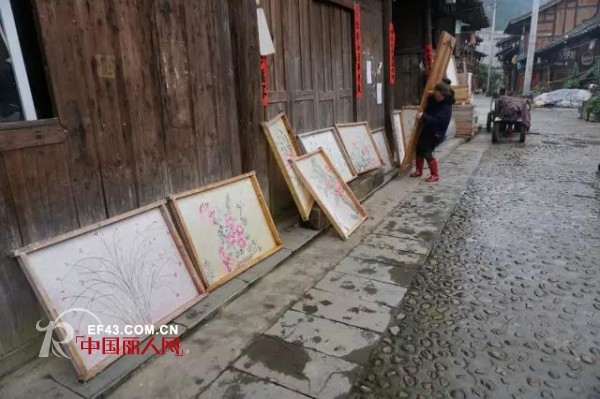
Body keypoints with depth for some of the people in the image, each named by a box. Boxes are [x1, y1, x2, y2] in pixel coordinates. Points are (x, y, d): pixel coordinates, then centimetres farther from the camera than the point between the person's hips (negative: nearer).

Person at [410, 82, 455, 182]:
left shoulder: (446, 107, -24)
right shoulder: (432, 99, -1)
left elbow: (437, 120, -35)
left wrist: (423, 116, -40)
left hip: (436, 133, -8)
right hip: (427, 129, 8)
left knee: (427, 152, -12)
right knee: (419, 149, 12)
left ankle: (435, 175, 3)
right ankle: (419, 171, 28)